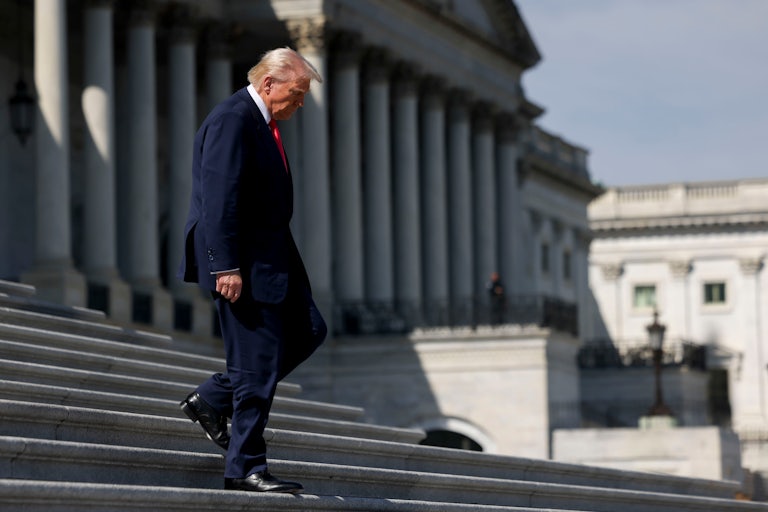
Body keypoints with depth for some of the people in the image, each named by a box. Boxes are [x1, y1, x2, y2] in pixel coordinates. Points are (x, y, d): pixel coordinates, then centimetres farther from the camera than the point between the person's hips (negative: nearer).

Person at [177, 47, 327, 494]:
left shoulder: (262, 122, 15)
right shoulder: (233, 120, -16)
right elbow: (220, 197, -22)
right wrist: (226, 267, -25)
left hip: (270, 257, 10)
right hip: (242, 264, -10)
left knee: (308, 331, 12)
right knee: (258, 363, -7)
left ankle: (213, 400, 17)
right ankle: (246, 467, 2)